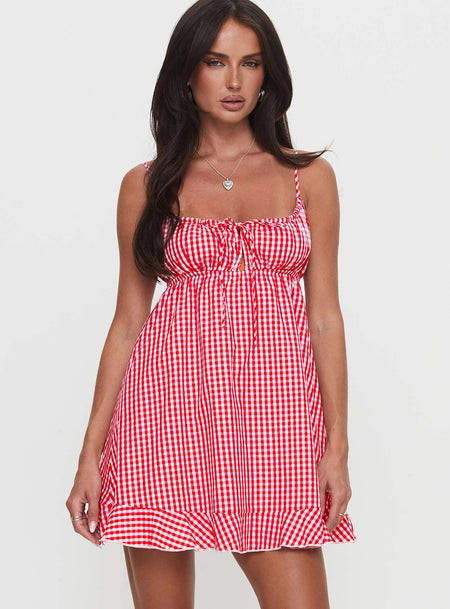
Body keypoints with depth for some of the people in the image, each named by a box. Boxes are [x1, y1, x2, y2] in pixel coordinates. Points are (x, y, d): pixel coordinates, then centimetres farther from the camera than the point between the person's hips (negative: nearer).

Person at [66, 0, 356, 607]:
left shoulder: (308, 176, 10)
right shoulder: (147, 185, 8)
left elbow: (325, 313, 7)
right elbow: (128, 319, 9)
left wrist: (337, 444, -1)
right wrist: (91, 452, 3)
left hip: (275, 403, 0)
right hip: (169, 396, 0)